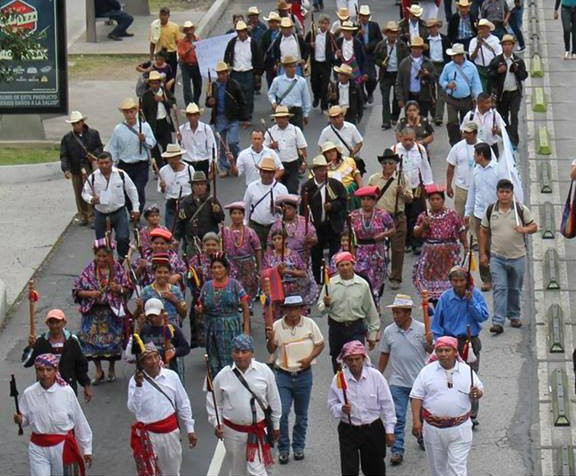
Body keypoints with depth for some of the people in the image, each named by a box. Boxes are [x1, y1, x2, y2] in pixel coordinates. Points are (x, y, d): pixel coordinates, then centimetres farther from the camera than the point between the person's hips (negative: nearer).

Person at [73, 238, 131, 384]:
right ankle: (99, 372, 11)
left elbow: (128, 289, 4)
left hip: (112, 312, 0)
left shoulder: (117, 269, -1)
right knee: (93, 341, -2)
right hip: (93, 312, 0)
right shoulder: (89, 271, -2)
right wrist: (89, 293, -17)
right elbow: (76, 290, 0)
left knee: (112, 340, 6)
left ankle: (112, 369, 27)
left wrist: (119, 289, -17)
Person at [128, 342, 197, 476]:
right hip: (148, 434, -2)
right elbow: (133, 408, -20)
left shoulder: (171, 376, -5)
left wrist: (189, 429, 5)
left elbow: (183, 404, 4)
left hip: (171, 431, 2)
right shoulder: (135, 380, -10)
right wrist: (138, 386, -31)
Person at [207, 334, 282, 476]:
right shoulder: (223, 376, -8)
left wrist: (276, 426, 9)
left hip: (258, 431, -2)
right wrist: (216, 424, -4)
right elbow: (213, 402, 6)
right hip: (233, 431, 2)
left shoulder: (264, 371, -8)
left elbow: (274, 400, 3)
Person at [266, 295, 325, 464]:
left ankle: (298, 447, 27)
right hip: (283, 375, -1)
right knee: (281, 413, -9)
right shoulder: (277, 326, -5)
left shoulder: (309, 324, -4)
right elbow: (271, 350, 5)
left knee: (301, 414, 12)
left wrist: (310, 358, -12)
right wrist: (270, 339, -17)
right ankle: (283, 449, 5)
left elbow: (320, 344, 5)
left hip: (303, 375, 1)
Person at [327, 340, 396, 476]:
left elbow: (387, 404, -3)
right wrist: (341, 409, -22)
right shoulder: (339, 379, -8)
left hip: (373, 429, 1)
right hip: (348, 431, -1)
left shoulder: (375, 376, -9)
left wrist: (389, 430, -2)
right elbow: (332, 405, 1)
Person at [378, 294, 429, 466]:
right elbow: (384, 355, 8)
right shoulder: (389, 331, -2)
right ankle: (397, 451, -1)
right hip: (398, 382, 0)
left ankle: (423, 438, 40)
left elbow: (432, 351, -1)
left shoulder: (421, 329, -7)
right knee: (398, 418, -3)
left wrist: (430, 343, -23)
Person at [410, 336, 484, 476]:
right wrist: (416, 421, -9)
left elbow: (480, 390, 10)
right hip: (434, 429, 1)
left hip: (459, 429, -1)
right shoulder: (427, 372, -1)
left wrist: (476, 393, -14)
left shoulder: (467, 371, 2)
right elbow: (416, 397, -1)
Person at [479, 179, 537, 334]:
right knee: (499, 289, -9)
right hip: (497, 257, 0)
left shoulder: (521, 210, -3)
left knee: (514, 289, 13)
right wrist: (483, 253, 5)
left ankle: (514, 316, 33)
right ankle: (498, 322, -14)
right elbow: (483, 232, 8)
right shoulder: (490, 211, 0)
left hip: (517, 257, 0)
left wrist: (525, 229, -21)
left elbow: (534, 226, 2)